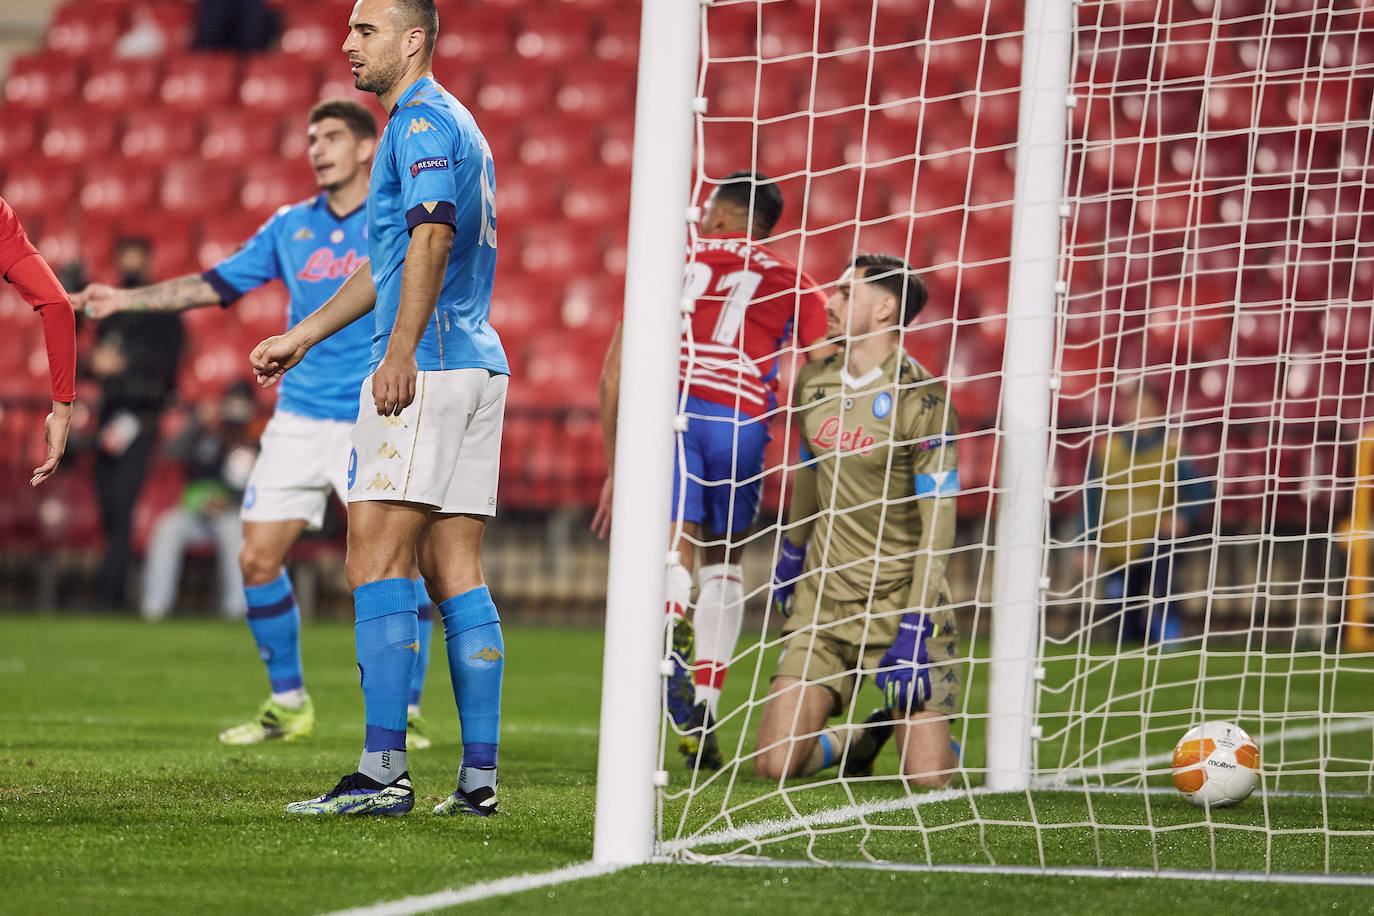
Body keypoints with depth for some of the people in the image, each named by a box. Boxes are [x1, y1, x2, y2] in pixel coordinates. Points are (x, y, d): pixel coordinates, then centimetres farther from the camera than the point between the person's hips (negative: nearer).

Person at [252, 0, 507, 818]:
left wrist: (401, 352, -28)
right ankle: (480, 775, 4)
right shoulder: (454, 123, 24)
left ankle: (384, 770, -16)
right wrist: (302, 337, 33)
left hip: (428, 365, -10)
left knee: (376, 558, -11)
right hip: (480, 366, 10)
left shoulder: (422, 120, -7)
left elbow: (432, 236, -22)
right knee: (456, 572, 7)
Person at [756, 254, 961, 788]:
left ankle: (903, 722, 23)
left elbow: (938, 521, -15)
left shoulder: (921, 396, -13)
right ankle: (858, 741, 23)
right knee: (774, 766, -8)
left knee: (929, 778, -12)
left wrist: (914, 630, -20)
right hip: (824, 599, 5)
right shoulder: (815, 382, 6)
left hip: (901, 600, -5)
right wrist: (793, 552, 35)